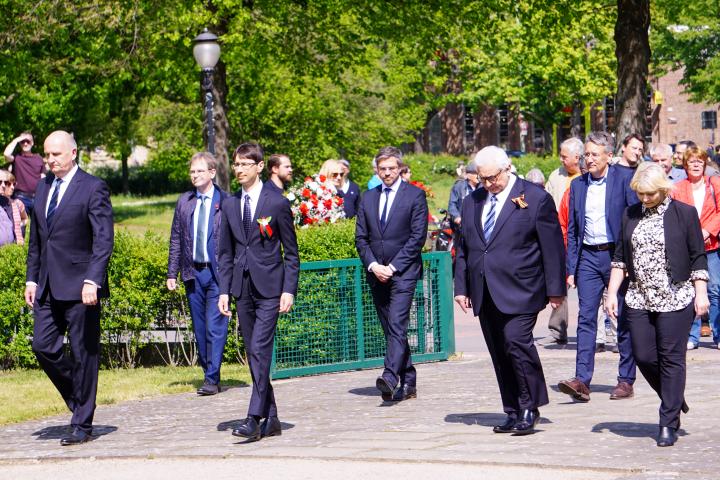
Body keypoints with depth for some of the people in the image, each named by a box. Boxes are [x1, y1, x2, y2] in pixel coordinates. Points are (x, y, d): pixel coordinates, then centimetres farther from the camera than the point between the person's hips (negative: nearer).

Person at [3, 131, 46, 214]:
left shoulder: (39, 159, 11)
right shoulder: (16, 158, 3)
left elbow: (43, 179, 12)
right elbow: (7, 154, -20)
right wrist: (16, 140, -9)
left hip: (37, 197, 3)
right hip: (21, 197, -3)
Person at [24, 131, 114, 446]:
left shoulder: (93, 189, -7)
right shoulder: (43, 187, 13)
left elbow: (103, 240, -13)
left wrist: (93, 280, -22)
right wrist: (32, 278, 12)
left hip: (80, 286, -6)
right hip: (49, 287, 6)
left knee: (83, 354, 0)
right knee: (43, 346, 1)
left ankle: (82, 425, 7)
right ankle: (78, 399, 21)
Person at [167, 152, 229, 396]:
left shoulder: (226, 202, -4)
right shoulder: (184, 202, 10)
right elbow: (176, 239, 12)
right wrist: (172, 273, 7)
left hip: (217, 272, -5)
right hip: (193, 272, 5)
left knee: (215, 327, -8)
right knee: (200, 328, 9)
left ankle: (212, 379, -6)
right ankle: (209, 375, 18)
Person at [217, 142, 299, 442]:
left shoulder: (278, 203, -2)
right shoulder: (229, 206, 11)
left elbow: (291, 252, 0)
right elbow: (225, 252, 14)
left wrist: (289, 290, -7)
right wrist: (224, 290, 6)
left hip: (269, 289, -5)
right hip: (242, 290, 5)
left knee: (260, 350, -14)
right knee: (254, 355, 7)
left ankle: (254, 419, -17)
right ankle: (271, 418, 16)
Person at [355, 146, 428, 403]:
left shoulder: (415, 195, 0)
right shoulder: (368, 198, 14)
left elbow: (418, 236, -7)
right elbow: (360, 237, 12)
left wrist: (393, 267, -12)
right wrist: (373, 265, -5)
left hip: (403, 272, -5)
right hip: (376, 273, 5)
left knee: (397, 324, -18)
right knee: (390, 330, 8)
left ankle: (390, 377, -29)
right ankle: (408, 382, 15)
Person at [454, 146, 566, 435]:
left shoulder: (536, 199, -3)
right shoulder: (472, 202, 14)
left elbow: (553, 247, -2)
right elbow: (463, 248, 18)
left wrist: (555, 289, -5)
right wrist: (461, 287, 11)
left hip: (520, 291, -6)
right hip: (485, 293, 6)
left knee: (516, 342, -18)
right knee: (499, 354, 5)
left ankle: (530, 408, -4)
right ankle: (514, 413, 13)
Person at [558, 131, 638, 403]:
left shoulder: (625, 178, -3)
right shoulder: (578, 185, 10)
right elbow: (572, 230, 13)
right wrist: (571, 268, 8)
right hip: (588, 258, 4)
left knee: (625, 319, 3)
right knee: (586, 319, -4)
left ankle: (626, 380, 10)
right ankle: (582, 381, -9)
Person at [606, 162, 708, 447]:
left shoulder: (684, 214, -2)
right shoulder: (630, 216, 9)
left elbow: (698, 258, -1)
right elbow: (620, 257, 13)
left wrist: (701, 293, -6)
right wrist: (612, 292, 6)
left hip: (676, 300, -4)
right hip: (639, 299, 4)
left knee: (671, 358, -4)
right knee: (643, 356, 2)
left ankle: (669, 424, 2)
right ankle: (674, 399, 27)